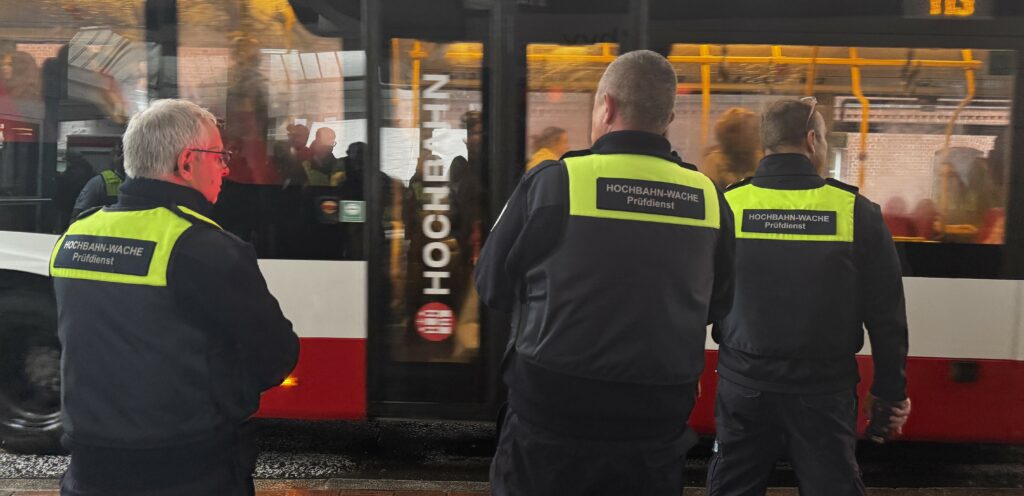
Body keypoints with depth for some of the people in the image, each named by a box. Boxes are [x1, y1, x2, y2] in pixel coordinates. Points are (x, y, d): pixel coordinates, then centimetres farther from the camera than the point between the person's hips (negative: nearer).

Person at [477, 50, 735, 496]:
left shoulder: (552, 181, -13)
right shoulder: (708, 198, -3)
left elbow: (492, 288, -2)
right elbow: (717, 304, 10)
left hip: (552, 415, -3)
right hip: (657, 428, 3)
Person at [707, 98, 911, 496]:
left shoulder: (725, 206, -6)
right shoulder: (856, 211, -7)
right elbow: (886, 315, -2)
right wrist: (892, 390, 8)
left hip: (744, 385, 1)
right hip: (824, 389, -1)